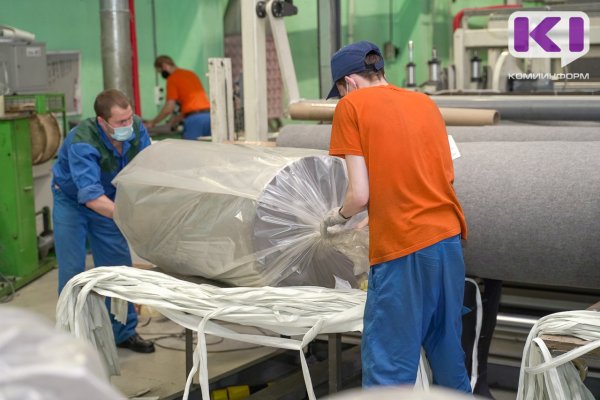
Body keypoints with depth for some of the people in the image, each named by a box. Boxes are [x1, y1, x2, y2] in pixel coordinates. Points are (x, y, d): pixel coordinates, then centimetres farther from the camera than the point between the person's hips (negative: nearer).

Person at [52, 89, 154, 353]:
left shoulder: (136, 128, -21)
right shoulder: (82, 141, -37)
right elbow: (90, 196, -45)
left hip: (107, 200, 5)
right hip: (72, 201, -5)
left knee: (118, 266, 4)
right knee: (72, 270, -6)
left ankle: (124, 332, 16)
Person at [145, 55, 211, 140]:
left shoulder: (172, 79, 0)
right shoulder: (191, 73, 21)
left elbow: (169, 108, -4)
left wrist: (152, 122, 8)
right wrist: (180, 116, 33)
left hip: (194, 119, -7)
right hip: (209, 114, 7)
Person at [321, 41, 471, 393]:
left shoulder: (351, 106, -2)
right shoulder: (425, 102, 15)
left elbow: (360, 195, -8)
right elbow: (448, 176, 16)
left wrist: (338, 215, 11)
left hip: (403, 248, -7)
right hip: (448, 237, 7)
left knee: (389, 366, -3)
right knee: (447, 351, 20)